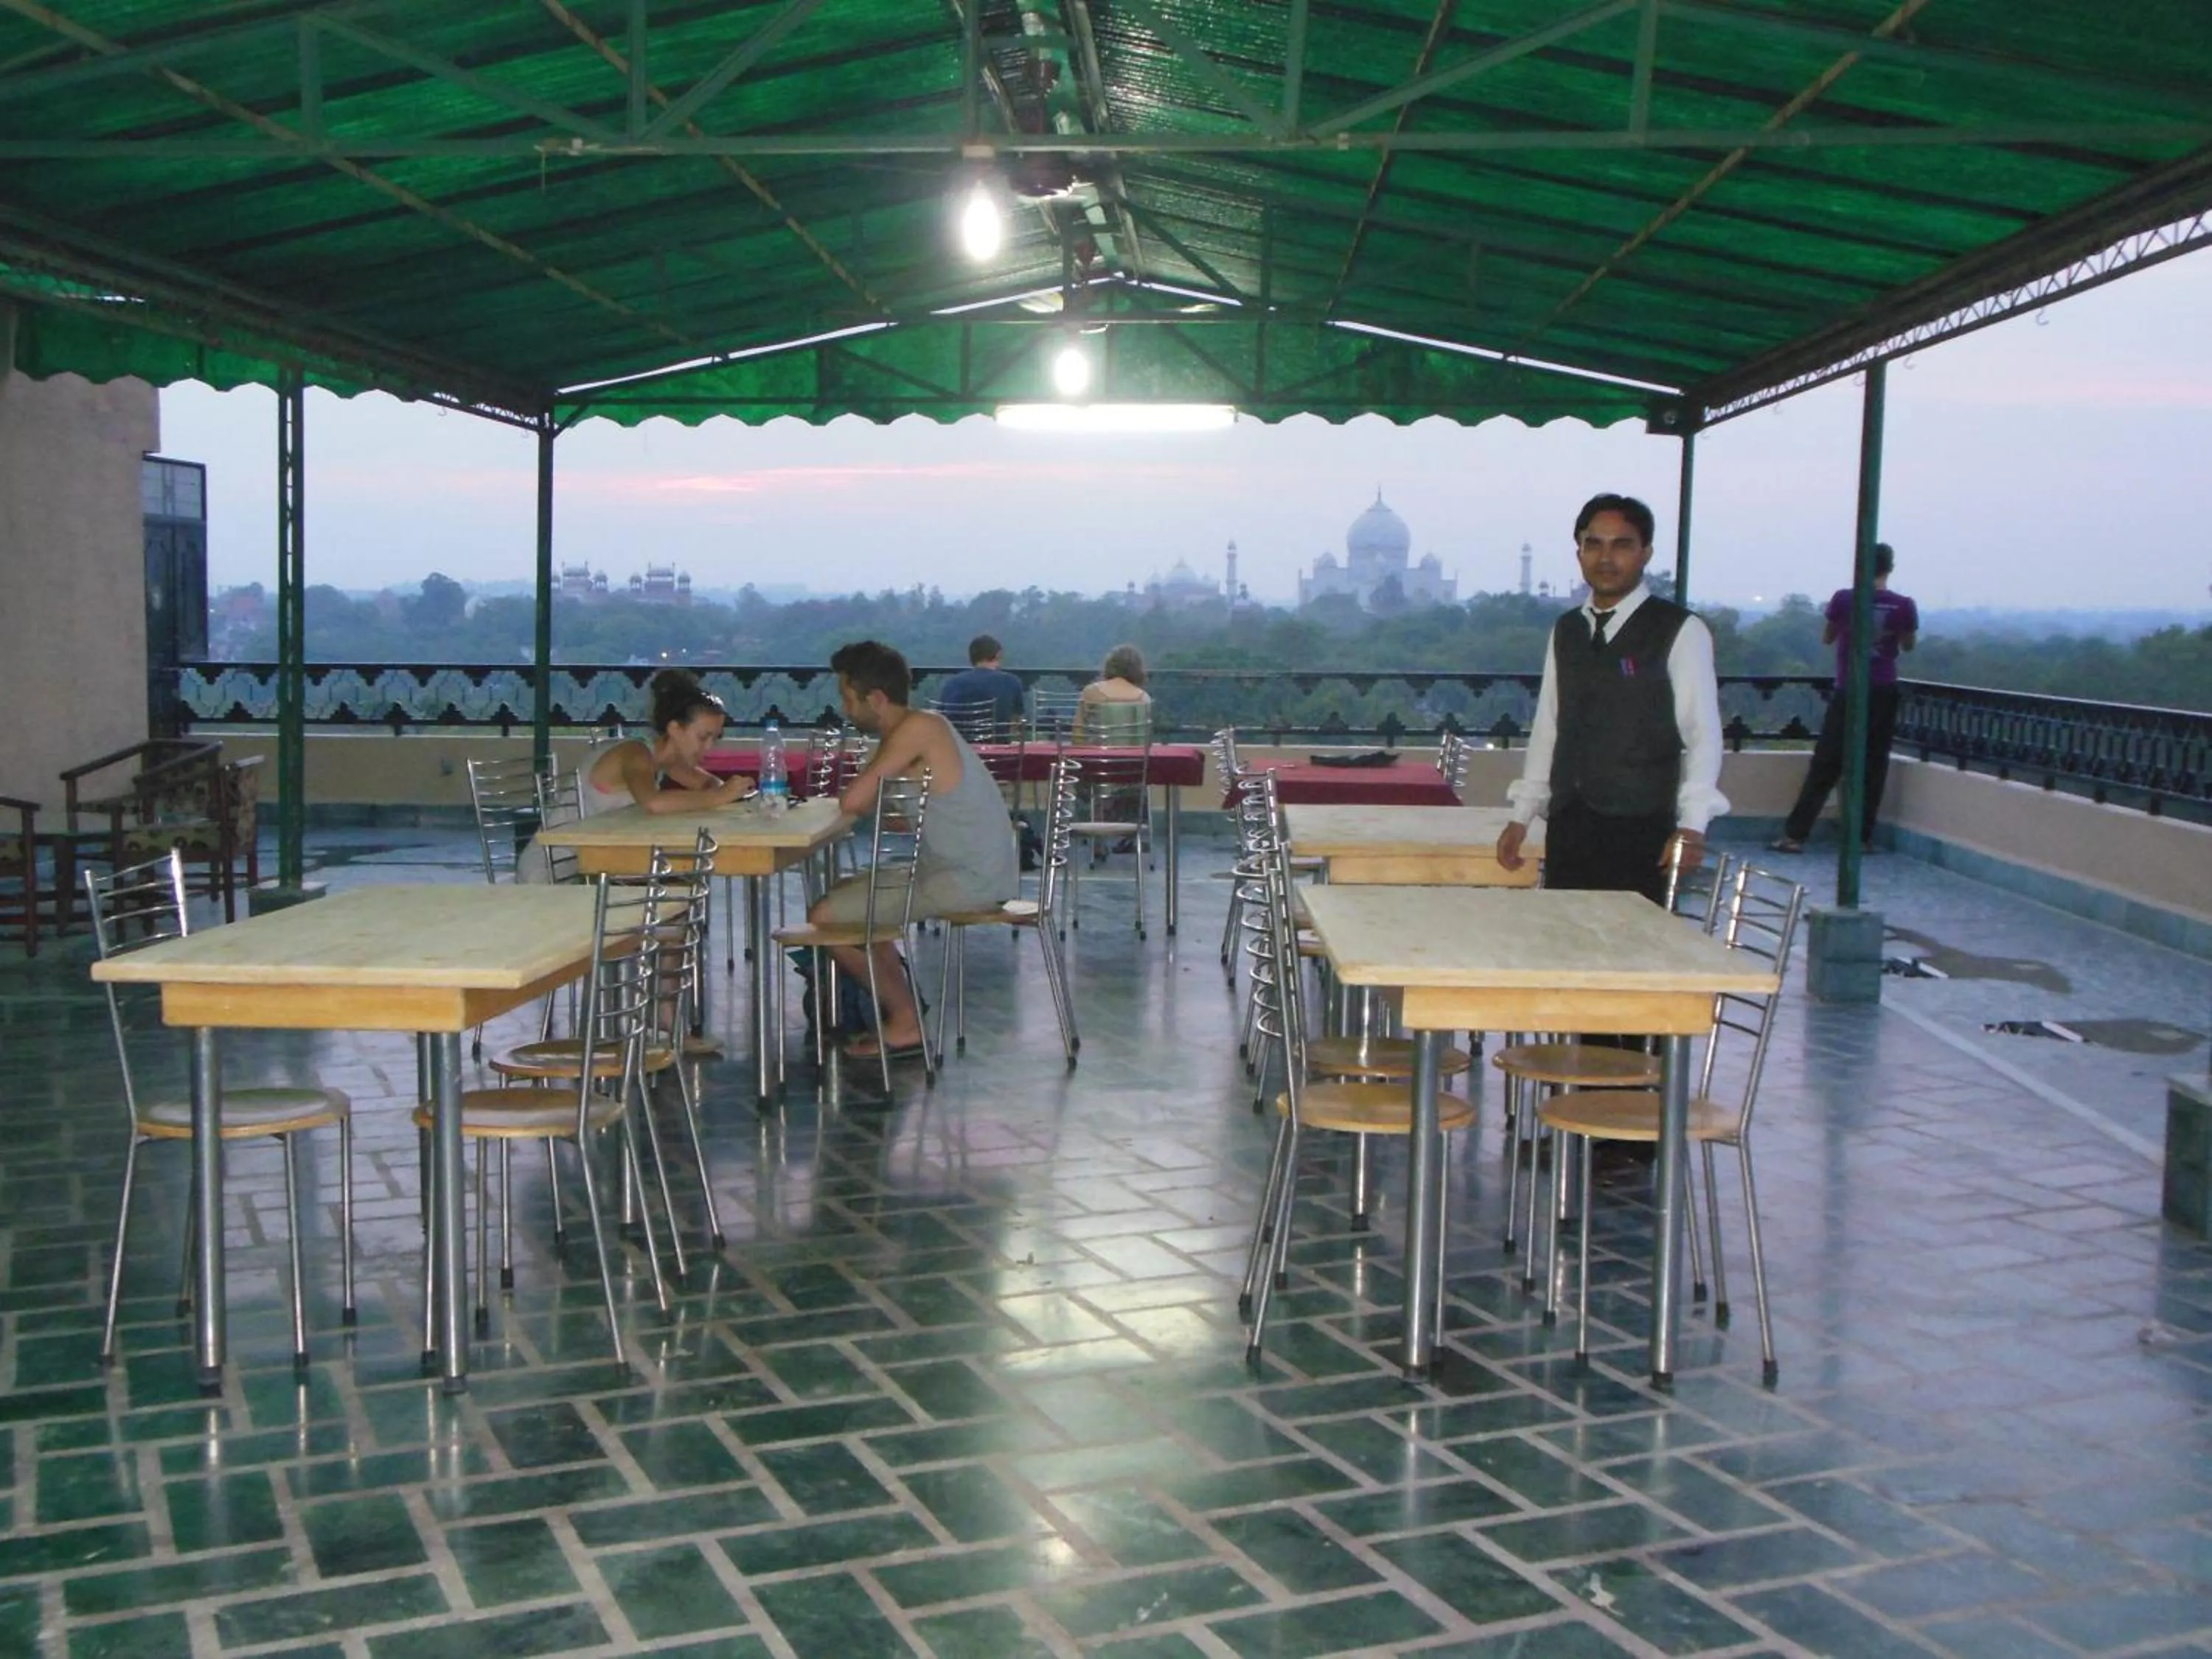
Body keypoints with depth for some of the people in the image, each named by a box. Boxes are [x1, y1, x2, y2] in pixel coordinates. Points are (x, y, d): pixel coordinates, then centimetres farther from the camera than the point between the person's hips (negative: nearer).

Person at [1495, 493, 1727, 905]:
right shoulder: (1566, 631, 12)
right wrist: (1522, 815, 12)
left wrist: (1692, 824, -19)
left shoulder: (1680, 632, -4)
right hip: (1568, 827, 5)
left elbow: (1703, 735, -8)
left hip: (1640, 835, -5)